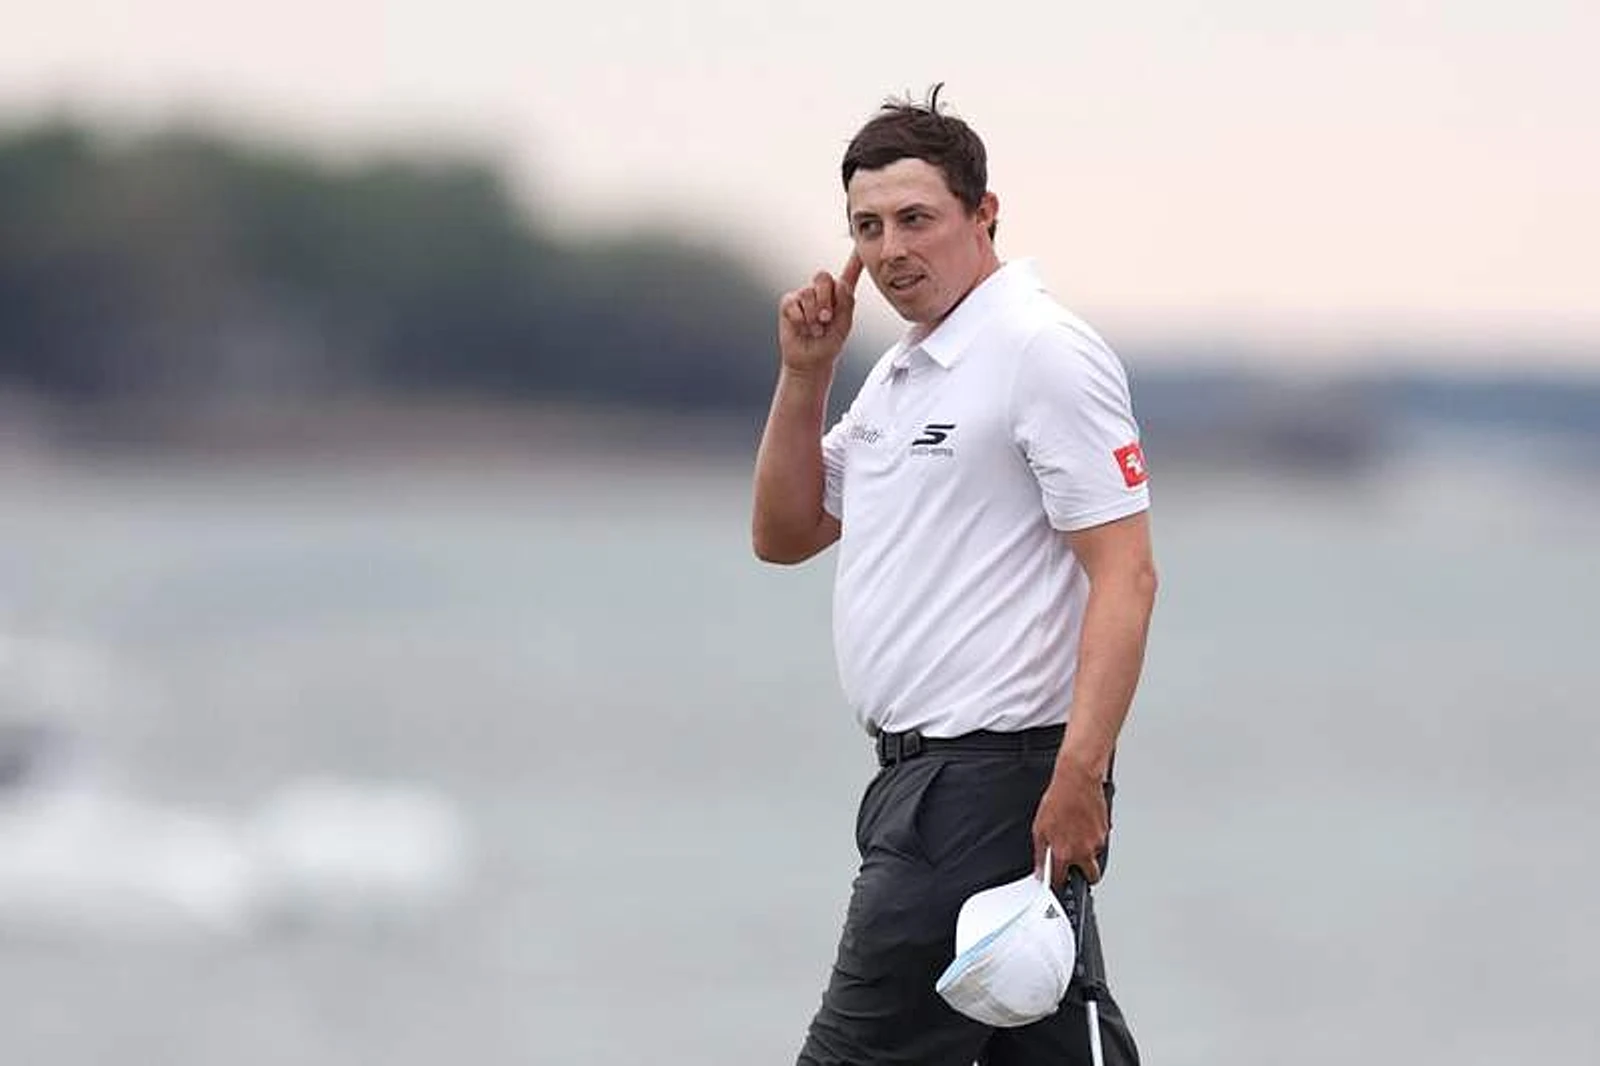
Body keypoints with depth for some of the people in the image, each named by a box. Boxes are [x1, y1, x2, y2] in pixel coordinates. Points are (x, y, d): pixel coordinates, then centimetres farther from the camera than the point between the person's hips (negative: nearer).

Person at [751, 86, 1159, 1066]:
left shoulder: (1043, 352, -13)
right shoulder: (901, 372, 18)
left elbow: (1125, 575, -18)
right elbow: (785, 534, 23)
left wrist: (1077, 778, -26)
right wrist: (804, 373, 9)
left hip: (997, 776, -10)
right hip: (928, 770, 10)